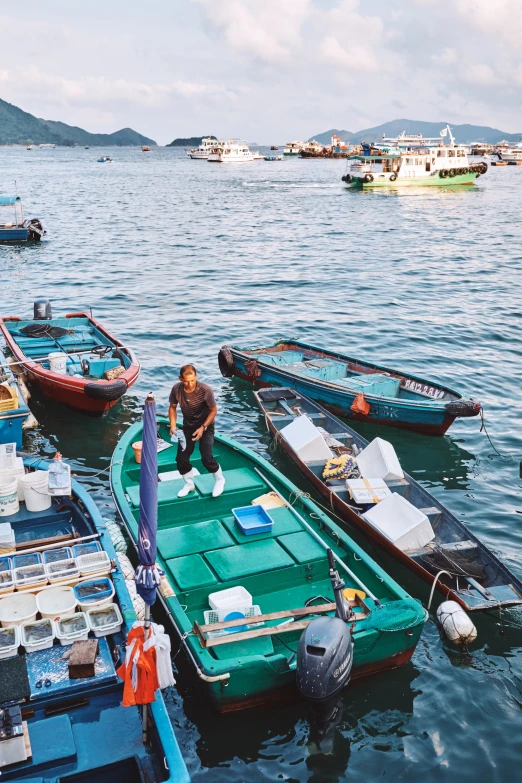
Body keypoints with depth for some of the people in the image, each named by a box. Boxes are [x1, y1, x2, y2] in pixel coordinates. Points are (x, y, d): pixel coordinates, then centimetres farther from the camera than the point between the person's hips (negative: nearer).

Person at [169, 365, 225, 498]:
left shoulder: (205, 390, -29)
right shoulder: (176, 389, -19)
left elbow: (213, 410, -15)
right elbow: (173, 407, -1)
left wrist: (203, 427, -22)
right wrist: (173, 425, -15)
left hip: (205, 425, -4)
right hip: (188, 426, 4)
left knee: (206, 458, -15)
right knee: (181, 458, -1)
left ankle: (219, 480, 15)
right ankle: (189, 484, 25)